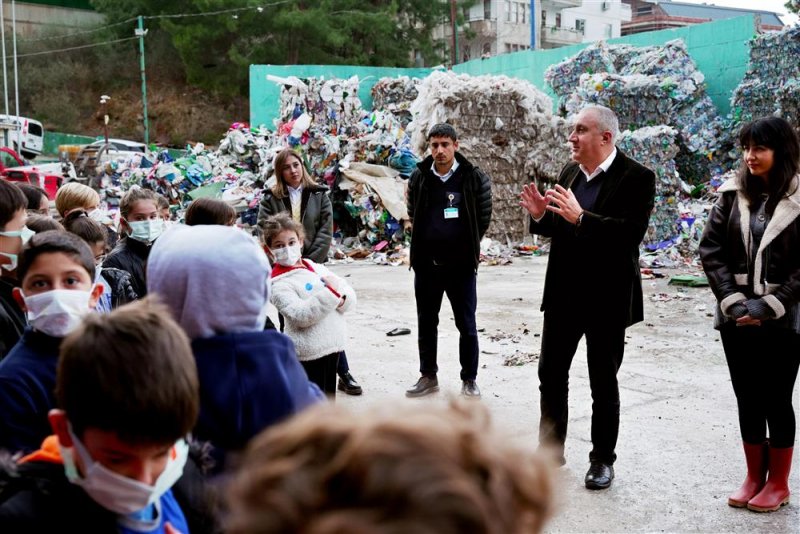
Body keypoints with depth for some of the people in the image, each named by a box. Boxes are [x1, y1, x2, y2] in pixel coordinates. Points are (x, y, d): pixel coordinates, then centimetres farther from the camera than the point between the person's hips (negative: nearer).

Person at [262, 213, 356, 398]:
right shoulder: (279, 284, -12)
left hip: (334, 345, 7)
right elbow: (301, 315, -25)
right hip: (309, 354, -7)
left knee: (328, 399, 20)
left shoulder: (316, 268, 9)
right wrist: (330, 292, -25)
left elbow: (350, 295, 10)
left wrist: (342, 299, -13)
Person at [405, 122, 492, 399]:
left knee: (467, 326, 4)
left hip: (461, 265, -3)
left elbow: (483, 217, 3)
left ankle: (469, 379, 18)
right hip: (426, 264, 3)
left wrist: (468, 246, 7)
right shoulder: (418, 177, 0)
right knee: (426, 324, 13)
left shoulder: (474, 178, -7)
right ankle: (428, 376, 27)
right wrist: (428, 240, 10)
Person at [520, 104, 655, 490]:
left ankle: (602, 460, 24)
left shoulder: (637, 178, -12)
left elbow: (632, 232, -24)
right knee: (550, 375, 12)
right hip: (563, 294, 6)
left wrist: (581, 217, -31)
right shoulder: (570, 172, 7)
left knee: (603, 383, 8)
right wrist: (540, 215, -6)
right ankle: (550, 450, 28)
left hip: (607, 299, -6)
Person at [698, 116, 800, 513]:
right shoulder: (732, 194, 3)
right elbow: (710, 250, 0)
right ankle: (754, 477, 26)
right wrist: (733, 301, -10)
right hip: (736, 318, 3)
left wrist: (768, 306, -15)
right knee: (747, 399, 11)